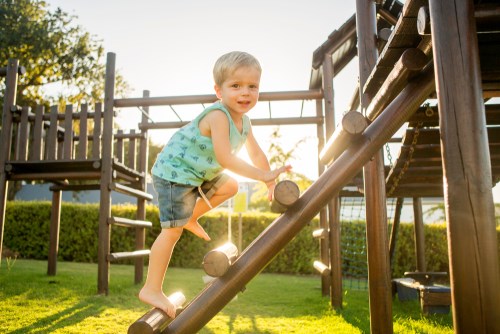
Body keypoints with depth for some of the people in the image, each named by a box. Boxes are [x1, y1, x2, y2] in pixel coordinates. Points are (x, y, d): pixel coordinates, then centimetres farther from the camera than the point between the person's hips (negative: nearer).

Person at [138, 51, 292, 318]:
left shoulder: (244, 121, 2)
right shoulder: (218, 116, -28)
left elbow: (256, 153, 11)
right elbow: (225, 159, -35)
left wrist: (272, 184, 8)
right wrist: (263, 175, -33)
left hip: (199, 173, 9)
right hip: (174, 173, -9)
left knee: (229, 187, 22)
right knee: (173, 231, -8)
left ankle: (191, 217, 27)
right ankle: (151, 290, 3)